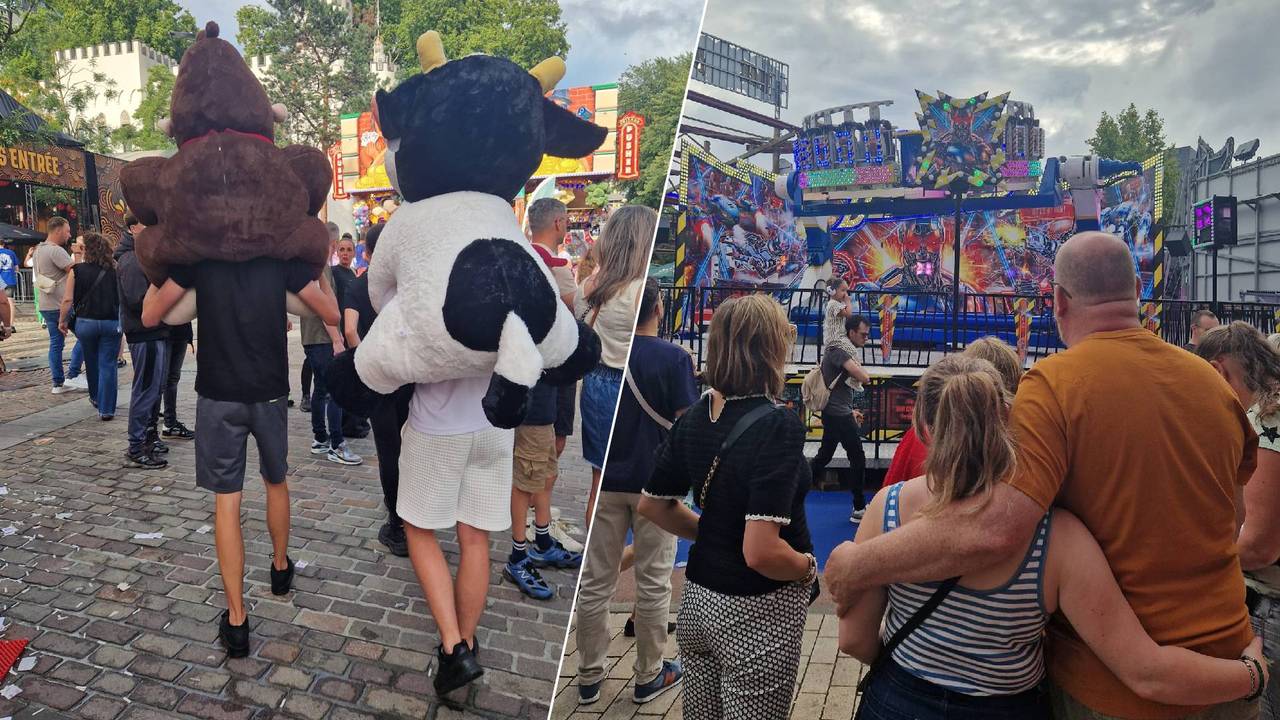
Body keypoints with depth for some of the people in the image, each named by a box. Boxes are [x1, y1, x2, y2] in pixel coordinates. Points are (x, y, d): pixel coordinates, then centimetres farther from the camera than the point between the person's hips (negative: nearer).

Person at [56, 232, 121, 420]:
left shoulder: (77, 271, -4)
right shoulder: (115, 271, -2)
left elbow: (68, 300, -5)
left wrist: (62, 320, 8)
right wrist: (122, 322, 14)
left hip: (85, 322, 1)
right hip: (111, 323, -1)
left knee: (91, 362, 21)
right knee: (107, 365, 2)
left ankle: (96, 398, 39)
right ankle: (106, 409, -1)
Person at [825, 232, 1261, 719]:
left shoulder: (1055, 382, -20)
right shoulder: (1214, 382, -2)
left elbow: (994, 529, -33)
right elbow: (1231, 520, 14)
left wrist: (857, 566, -24)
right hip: (1226, 664, 5)